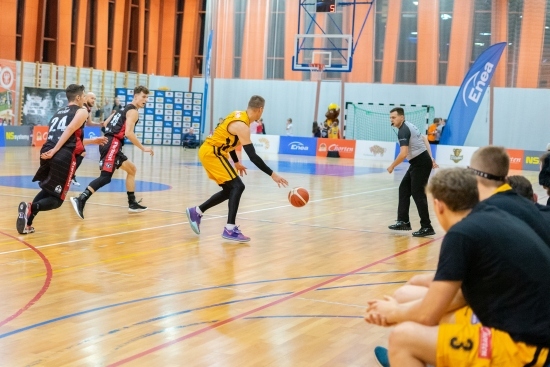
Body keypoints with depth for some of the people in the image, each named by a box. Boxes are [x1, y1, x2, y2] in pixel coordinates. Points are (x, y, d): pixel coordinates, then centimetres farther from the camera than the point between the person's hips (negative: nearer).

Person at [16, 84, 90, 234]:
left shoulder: (59, 111, 28)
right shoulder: (82, 111, 7)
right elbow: (70, 130, -10)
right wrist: (55, 151, -15)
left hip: (47, 152, 6)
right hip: (64, 156, -6)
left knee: (47, 190, 26)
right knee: (56, 199, 3)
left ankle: (27, 223, 8)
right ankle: (31, 207, -26)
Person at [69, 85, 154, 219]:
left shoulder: (126, 109, 24)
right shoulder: (133, 111, -5)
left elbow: (106, 124, 28)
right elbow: (128, 133, -17)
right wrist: (143, 148, -12)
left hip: (110, 144, 10)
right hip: (113, 144, -10)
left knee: (131, 169, 23)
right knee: (106, 176, -22)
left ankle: (132, 203, 25)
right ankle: (80, 200, -35)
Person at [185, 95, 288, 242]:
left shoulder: (238, 115, 6)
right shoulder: (242, 126, -22)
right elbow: (253, 156, -26)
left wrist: (236, 162, 25)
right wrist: (272, 174, -24)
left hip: (209, 151, 10)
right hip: (211, 153, -10)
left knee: (230, 190, 15)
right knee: (237, 186, -13)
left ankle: (196, 211, 24)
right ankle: (230, 229, -16)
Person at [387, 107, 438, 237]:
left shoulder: (403, 131, -18)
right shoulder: (408, 126, 13)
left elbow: (403, 154, -28)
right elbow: (424, 139, 22)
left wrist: (392, 166, -14)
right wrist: (430, 158, 22)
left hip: (421, 164, -10)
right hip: (419, 162, 10)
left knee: (418, 194, -8)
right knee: (404, 189, 12)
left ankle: (427, 227, -5)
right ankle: (403, 221, 15)